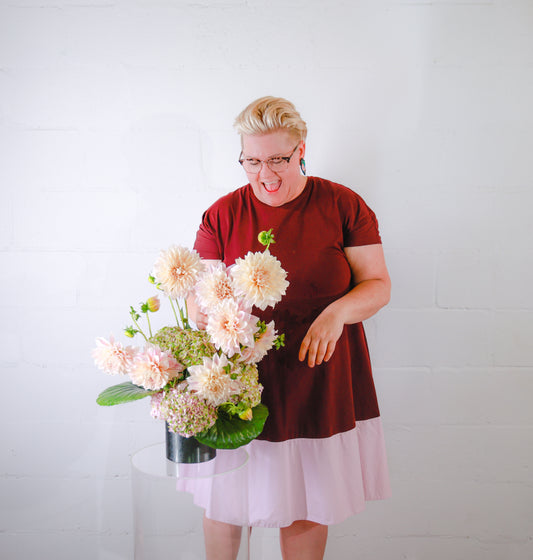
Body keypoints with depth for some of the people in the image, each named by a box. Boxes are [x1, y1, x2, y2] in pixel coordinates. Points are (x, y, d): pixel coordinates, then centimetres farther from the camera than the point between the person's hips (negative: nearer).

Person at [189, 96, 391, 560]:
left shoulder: (343, 205, -2)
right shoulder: (223, 215, 0)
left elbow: (378, 285, -1)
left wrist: (338, 312, -20)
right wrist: (204, 312, -21)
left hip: (323, 384, 0)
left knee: (309, 512, 13)